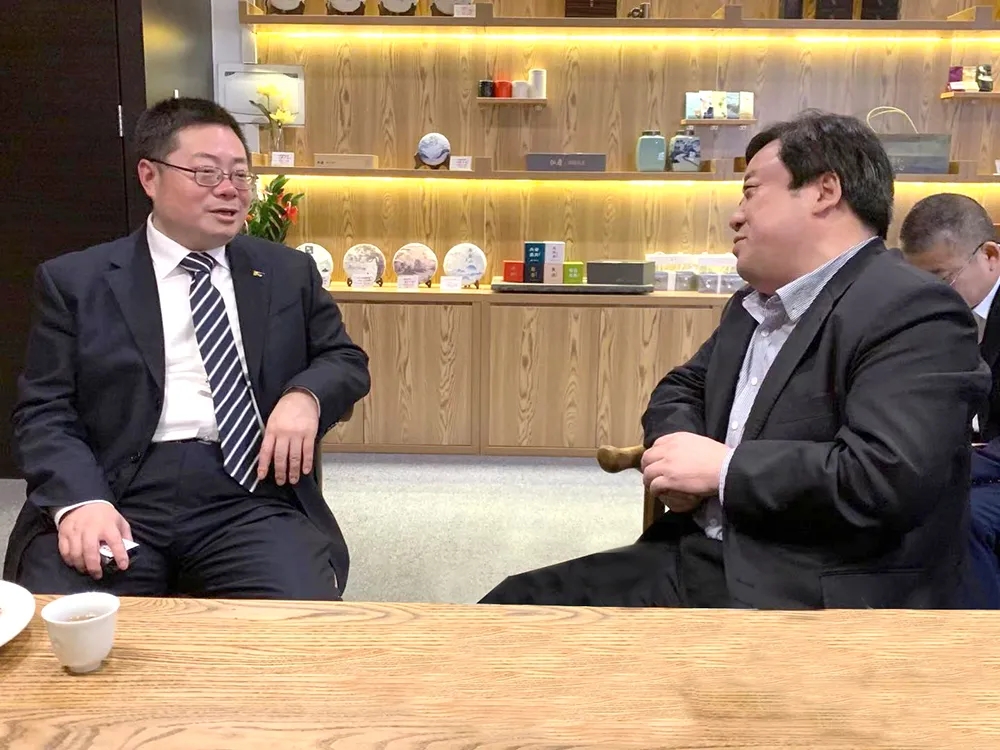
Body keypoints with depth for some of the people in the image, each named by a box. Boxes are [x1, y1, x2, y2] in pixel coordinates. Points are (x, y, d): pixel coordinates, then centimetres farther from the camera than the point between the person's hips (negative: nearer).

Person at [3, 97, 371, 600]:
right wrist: (81, 500, -17)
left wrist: (305, 395, -7)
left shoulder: (289, 272, 15)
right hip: (117, 498, 0)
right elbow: (44, 412, 3)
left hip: (250, 496, 1)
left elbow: (347, 358, 17)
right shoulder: (75, 280, 9)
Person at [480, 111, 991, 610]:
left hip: (817, 598, -8)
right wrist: (677, 447, -1)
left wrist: (723, 468, -17)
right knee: (519, 605, -2)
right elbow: (681, 389, 23)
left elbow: (888, 477, -25)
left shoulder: (916, 311, -13)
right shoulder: (751, 305, 16)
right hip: (697, 561, 8)